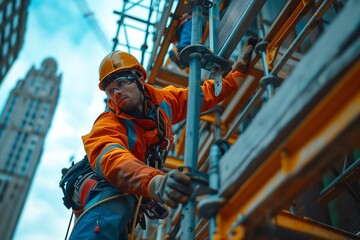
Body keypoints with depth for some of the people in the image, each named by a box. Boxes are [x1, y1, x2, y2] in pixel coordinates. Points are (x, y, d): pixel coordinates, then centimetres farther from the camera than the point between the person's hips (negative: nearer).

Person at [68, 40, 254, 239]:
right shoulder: (107, 126, -28)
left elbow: (205, 94, 11)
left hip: (130, 196, 9)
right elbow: (114, 163, -51)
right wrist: (155, 184, -71)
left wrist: (240, 72, 12)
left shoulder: (164, 100, -6)